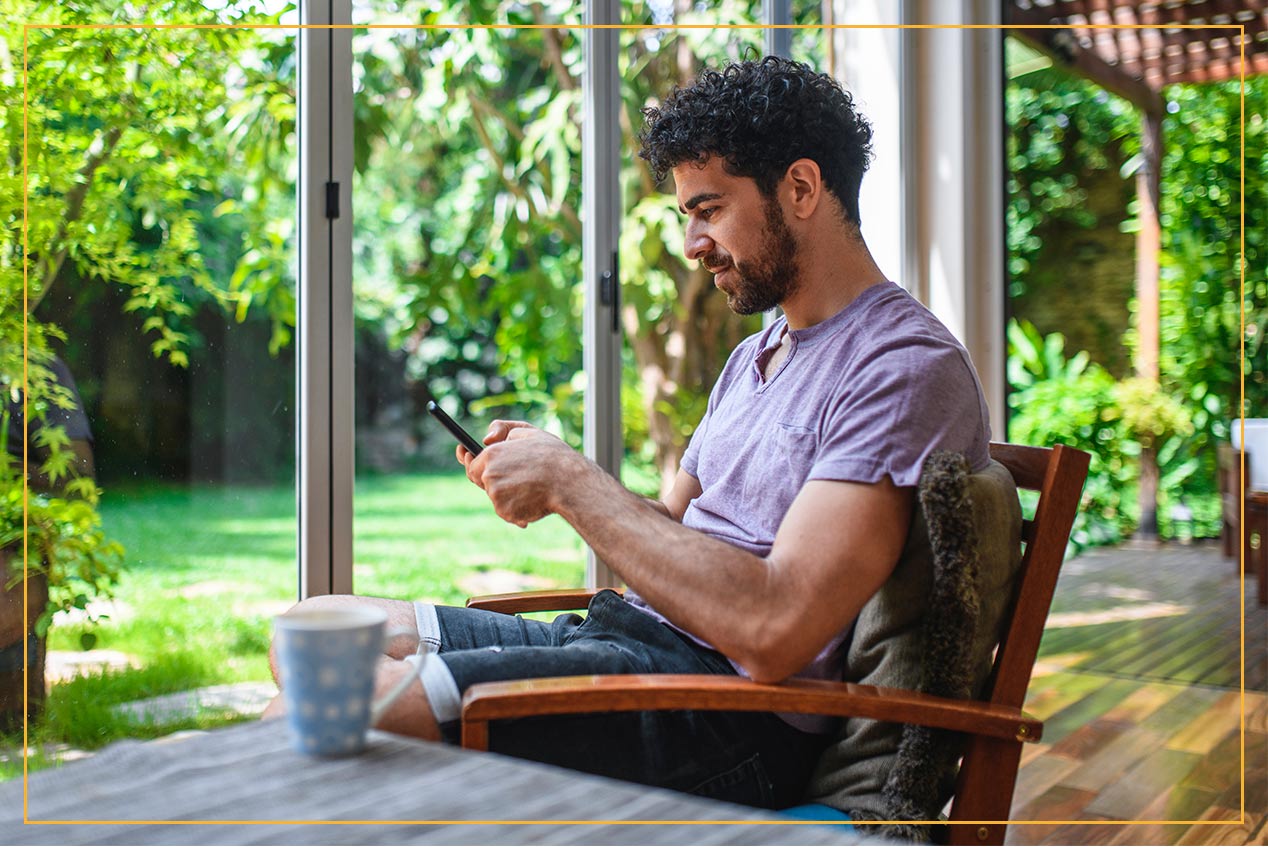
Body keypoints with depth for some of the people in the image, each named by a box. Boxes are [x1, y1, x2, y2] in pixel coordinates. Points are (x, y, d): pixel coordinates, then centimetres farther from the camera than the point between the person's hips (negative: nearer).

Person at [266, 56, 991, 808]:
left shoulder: (909, 366, -14)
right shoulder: (756, 357, 19)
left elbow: (769, 632, -25)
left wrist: (573, 481, -17)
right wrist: (550, 478, 2)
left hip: (732, 708, -10)